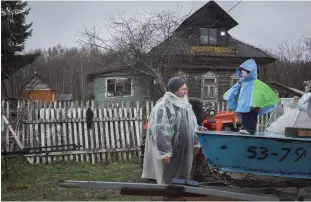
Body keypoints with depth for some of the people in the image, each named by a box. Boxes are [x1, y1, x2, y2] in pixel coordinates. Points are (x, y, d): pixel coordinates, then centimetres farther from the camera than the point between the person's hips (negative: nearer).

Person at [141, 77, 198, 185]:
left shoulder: (184, 104, 11)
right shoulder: (163, 106, -16)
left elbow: (193, 125, 21)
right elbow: (160, 131, -20)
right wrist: (164, 152, -23)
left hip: (184, 149, 8)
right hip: (170, 150, -8)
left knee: (183, 178, 15)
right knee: (169, 181, 0)